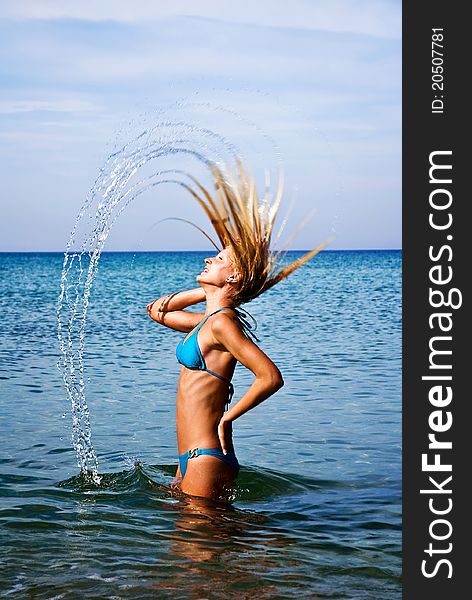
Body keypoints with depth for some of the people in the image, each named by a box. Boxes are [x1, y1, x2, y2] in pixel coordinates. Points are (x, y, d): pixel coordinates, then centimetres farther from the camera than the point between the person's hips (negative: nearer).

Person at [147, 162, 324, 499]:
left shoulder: (222, 322, -15)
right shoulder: (208, 319, 12)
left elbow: (271, 377, -23)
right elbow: (156, 310, 29)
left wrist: (226, 417, -13)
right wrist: (206, 292, 16)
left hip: (206, 459, -10)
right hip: (194, 459, 10)